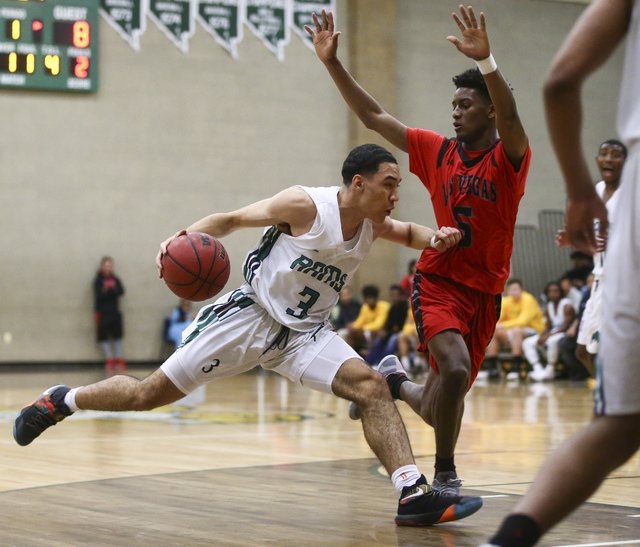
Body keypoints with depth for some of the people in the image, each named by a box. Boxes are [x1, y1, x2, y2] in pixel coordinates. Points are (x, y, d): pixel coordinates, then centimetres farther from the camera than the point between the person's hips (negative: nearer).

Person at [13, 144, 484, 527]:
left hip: (304, 332, 5)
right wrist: (184, 238, -26)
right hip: (250, 315, -5)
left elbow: (407, 233, 23)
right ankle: (61, 401, 24)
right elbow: (233, 219, -9)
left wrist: (435, 238, -1)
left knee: (371, 386, -19)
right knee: (149, 395, -2)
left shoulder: (373, 225, 0)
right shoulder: (305, 205, -19)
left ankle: (414, 496, -26)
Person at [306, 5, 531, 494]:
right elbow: (373, 117, 5)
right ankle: (445, 476, -11)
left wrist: (486, 61, -46)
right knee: (455, 369, -28)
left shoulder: (509, 159, -6)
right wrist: (333, 63, -3)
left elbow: (509, 116, -29)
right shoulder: (437, 152, 2)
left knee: (441, 408, 8)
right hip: (438, 281, 0)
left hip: (485, 291, 0)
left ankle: (397, 382, 43)